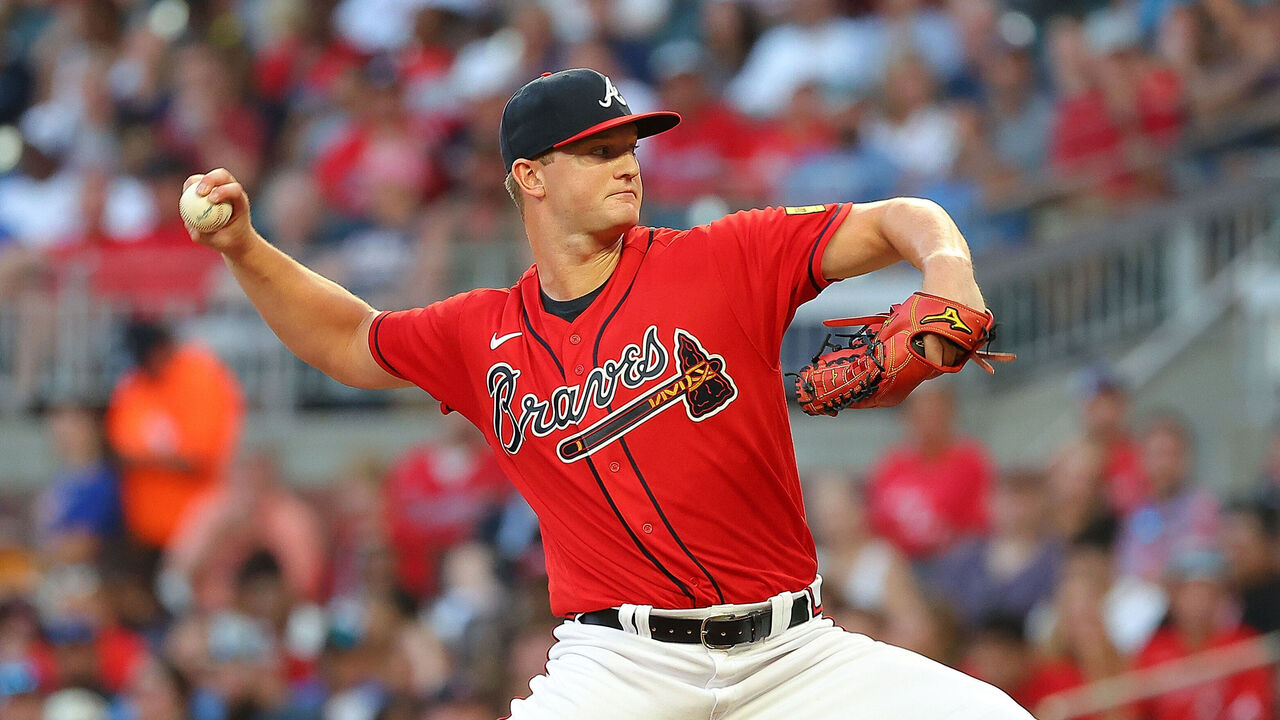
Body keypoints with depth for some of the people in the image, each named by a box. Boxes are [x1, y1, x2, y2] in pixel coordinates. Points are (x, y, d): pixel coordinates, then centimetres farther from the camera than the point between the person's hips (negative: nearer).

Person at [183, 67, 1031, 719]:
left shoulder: (727, 261, 3)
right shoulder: (484, 335, 11)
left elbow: (903, 222, 1)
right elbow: (350, 341, 28)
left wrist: (947, 270, -20)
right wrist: (245, 249, 16)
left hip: (793, 651, 1)